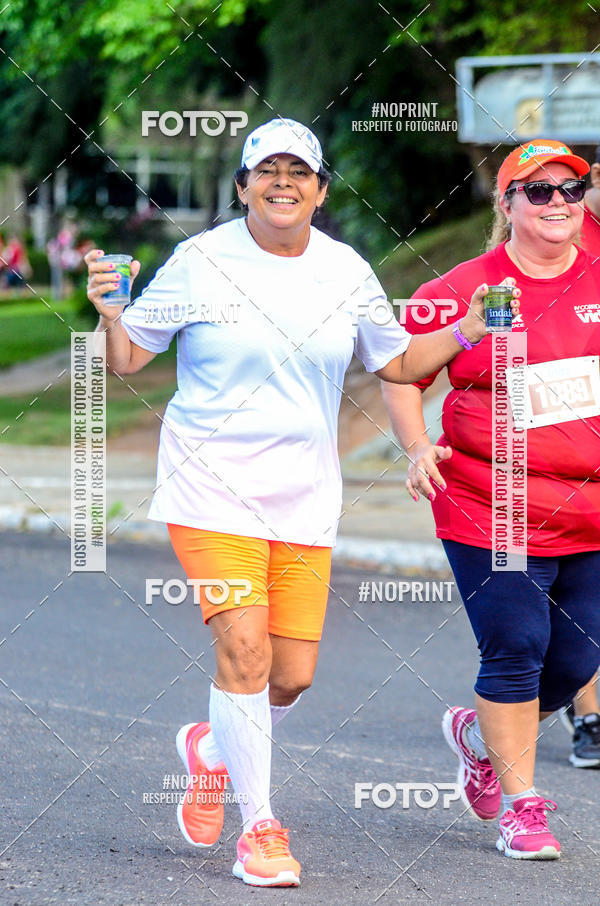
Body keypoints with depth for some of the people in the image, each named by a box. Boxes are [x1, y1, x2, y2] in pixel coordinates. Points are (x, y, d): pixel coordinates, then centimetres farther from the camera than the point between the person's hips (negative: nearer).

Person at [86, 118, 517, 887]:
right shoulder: (200, 262, -5)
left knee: (294, 673, 1)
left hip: (304, 497, 4)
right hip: (211, 486, -4)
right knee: (244, 650, -14)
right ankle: (257, 827, -1)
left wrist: (468, 330, 4)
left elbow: (397, 362, 18)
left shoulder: (346, 274, 5)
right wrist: (110, 312, -20)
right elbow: (128, 359, 0)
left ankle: (213, 749, 34)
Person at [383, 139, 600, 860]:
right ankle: (520, 805, 8)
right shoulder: (461, 290, -3)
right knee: (515, 648, -6)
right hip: (490, 507, -4)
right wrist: (418, 448, -7)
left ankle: (478, 735, 34)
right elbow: (400, 376, 6)